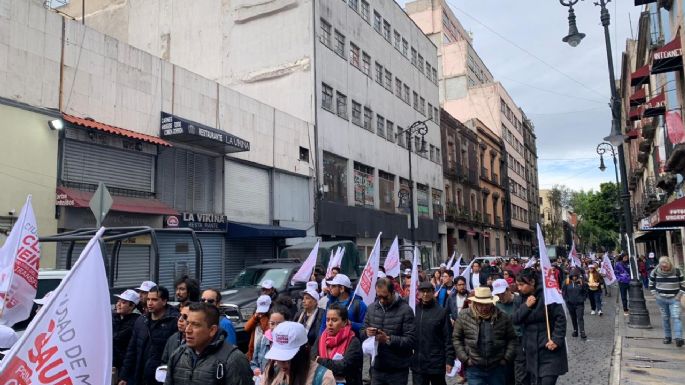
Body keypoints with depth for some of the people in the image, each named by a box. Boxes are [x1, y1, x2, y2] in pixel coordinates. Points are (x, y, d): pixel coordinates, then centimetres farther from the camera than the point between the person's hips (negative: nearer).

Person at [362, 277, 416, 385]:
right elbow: (362, 333, 13)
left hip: (397, 371, -4)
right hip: (377, 368, 4)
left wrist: (388, 339, -24)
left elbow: (411, 340, -15)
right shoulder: (371, 308, 6)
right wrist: (366, 332, -9)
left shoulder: (405, 310, -10)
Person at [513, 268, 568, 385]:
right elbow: (515, 320, 0)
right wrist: (526, 306, -14)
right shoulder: (523, 297, 5)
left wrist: (556, 339, -20)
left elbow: (560, 318, -13)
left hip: (549, 351, -6)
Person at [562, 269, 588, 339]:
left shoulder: (581, 282, -5)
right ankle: (575, 331, 23)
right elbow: (563, 291, 5)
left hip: (579, 303, -2)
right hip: (570, 304, 2)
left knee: (580, 318, -8)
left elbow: (586, 291, 5)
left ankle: (582, 332, -9)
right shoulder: (567, 282, -3)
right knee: (573, 318, 12)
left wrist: (582, 299, -2)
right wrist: (566, 299, -2)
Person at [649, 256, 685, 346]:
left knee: (676, 317, -13)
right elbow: (651, 285, 11)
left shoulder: (677, 272, -5)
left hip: (674, 299, -2)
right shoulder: (655, 272, -2)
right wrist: (656, 295, 2)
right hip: (661, 300, 2)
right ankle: (667, 336, 18)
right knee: (665, 318, 8)